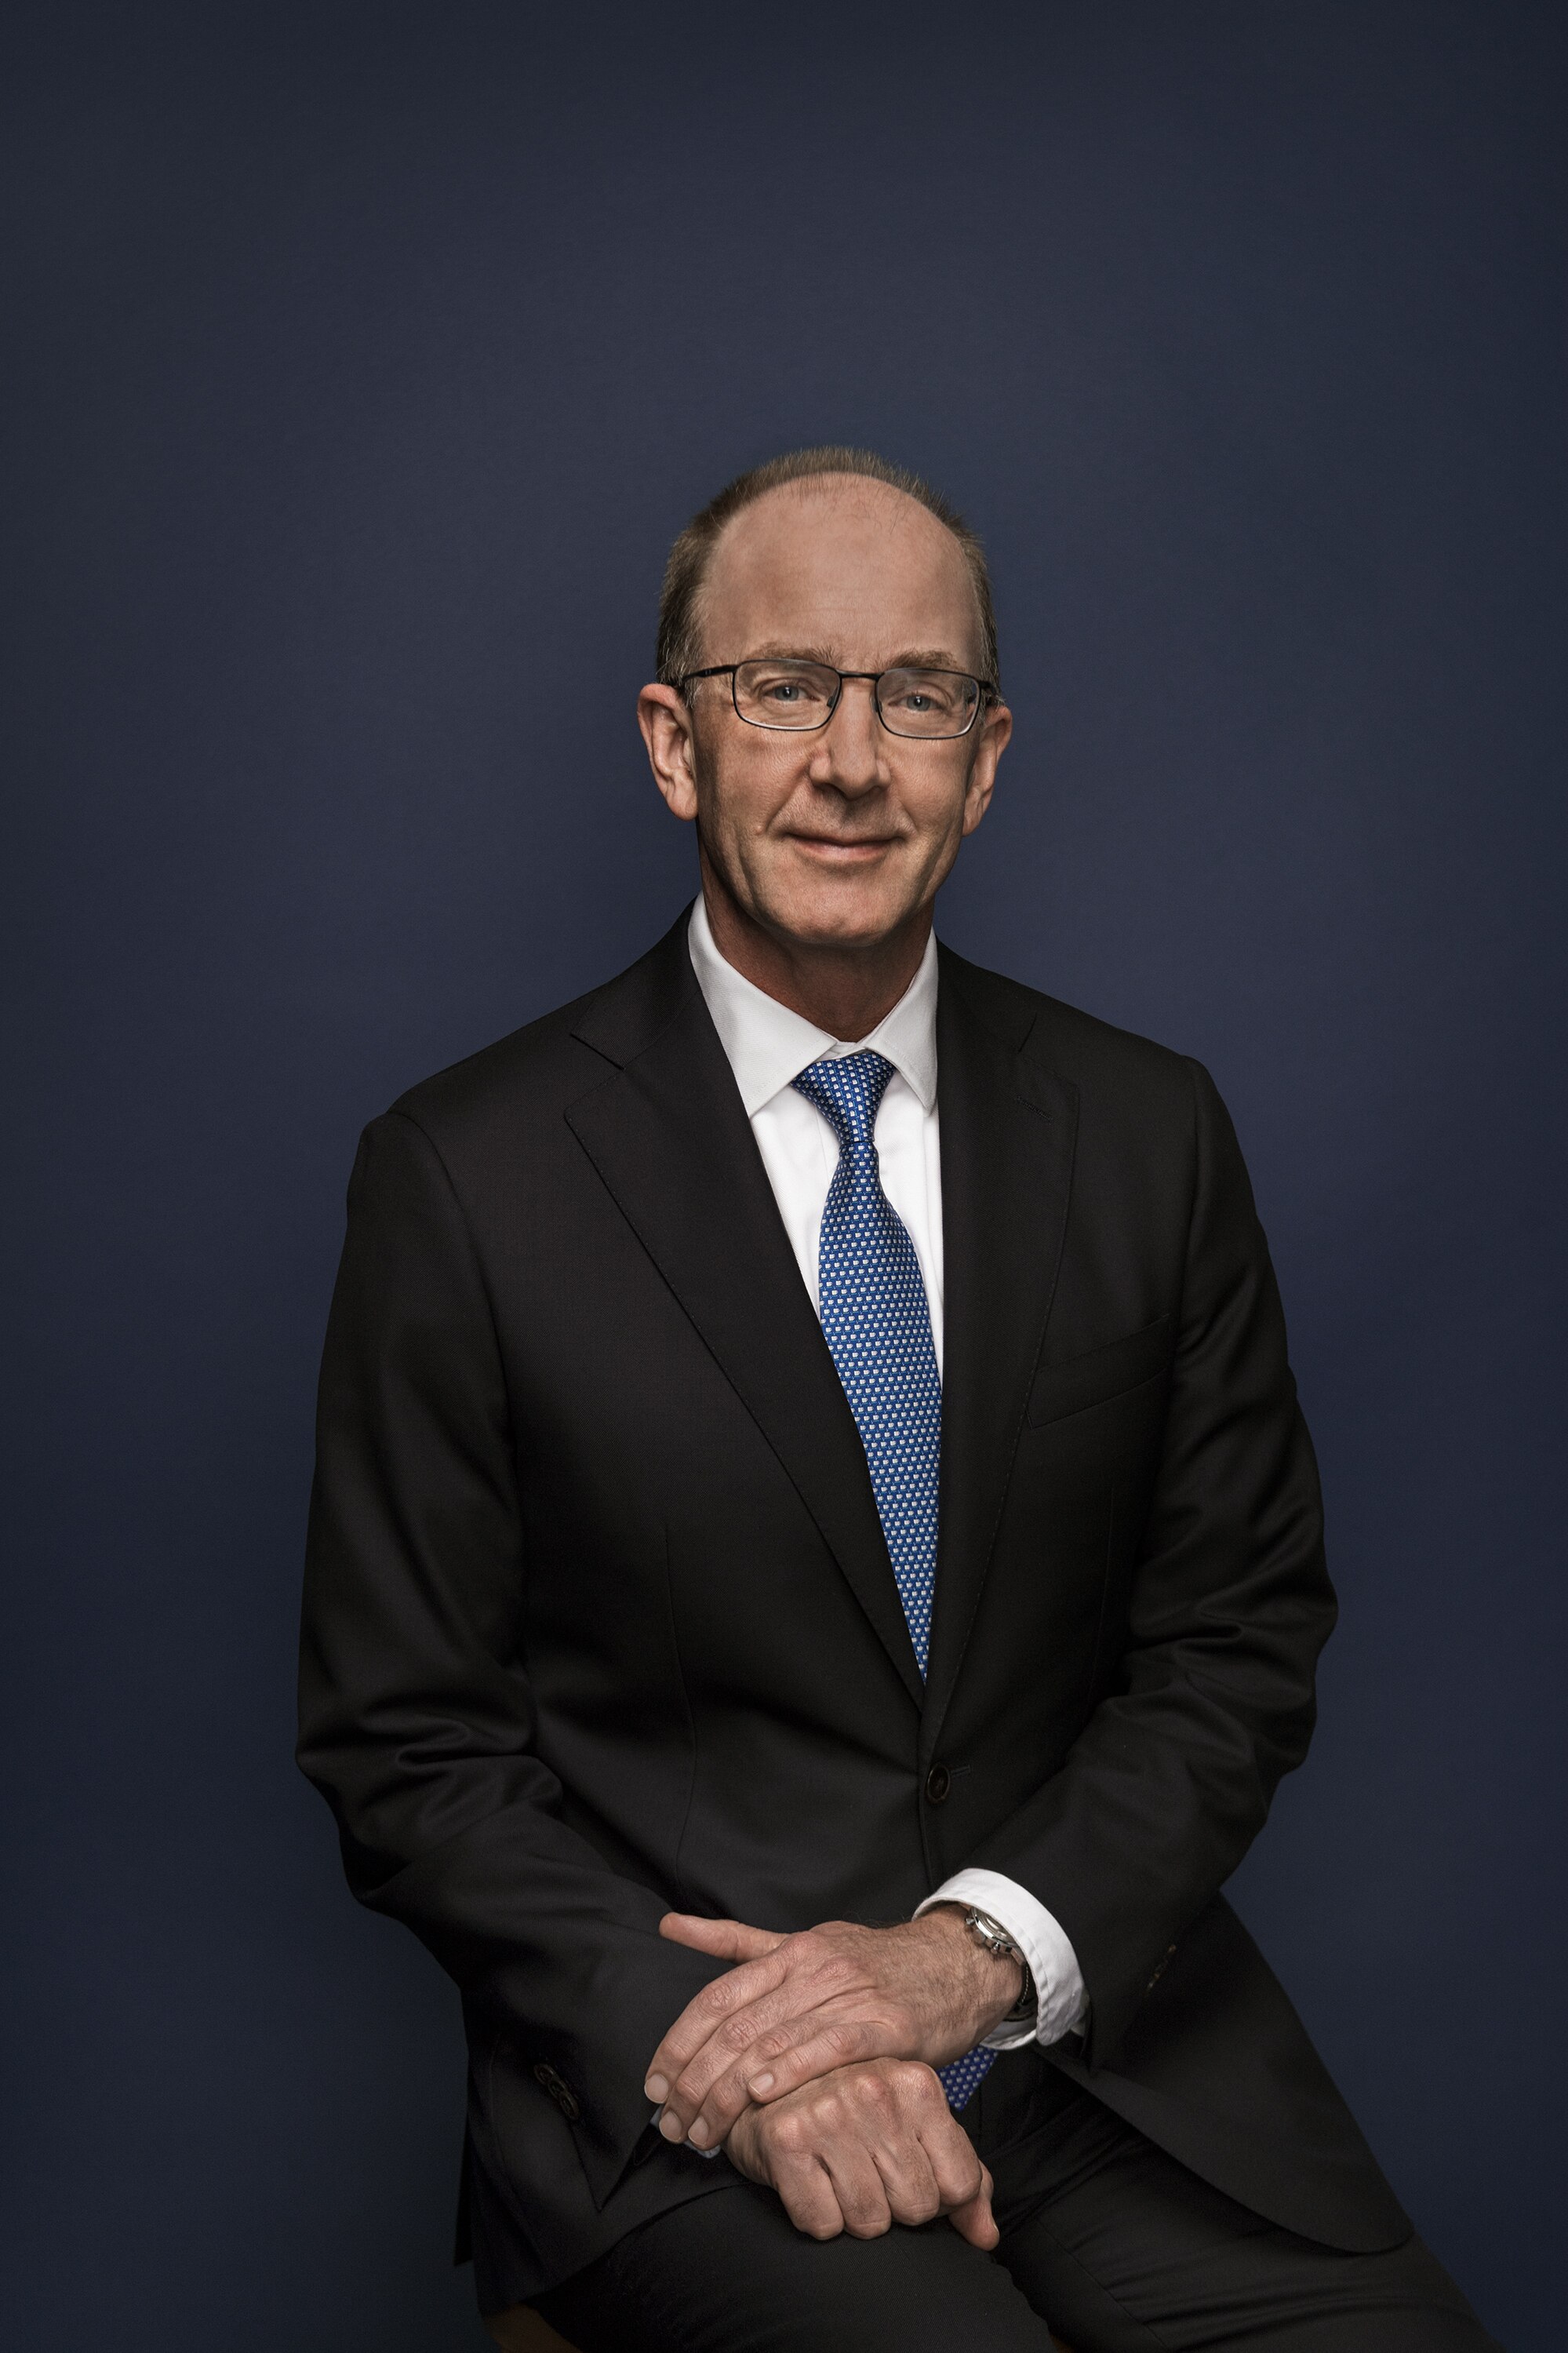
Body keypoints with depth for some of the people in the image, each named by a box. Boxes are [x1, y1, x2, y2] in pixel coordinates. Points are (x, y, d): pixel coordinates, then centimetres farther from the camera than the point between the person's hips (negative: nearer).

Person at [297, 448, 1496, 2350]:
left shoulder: (1151, 1137, 5)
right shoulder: (466, 1177, -4)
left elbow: (1237, 1646, 6)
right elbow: (406, 1747, -2)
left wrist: (980, 1947, -10)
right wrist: (705, 2042, -16)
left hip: (1097, 2028, 3)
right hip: (668, 2092, -3)